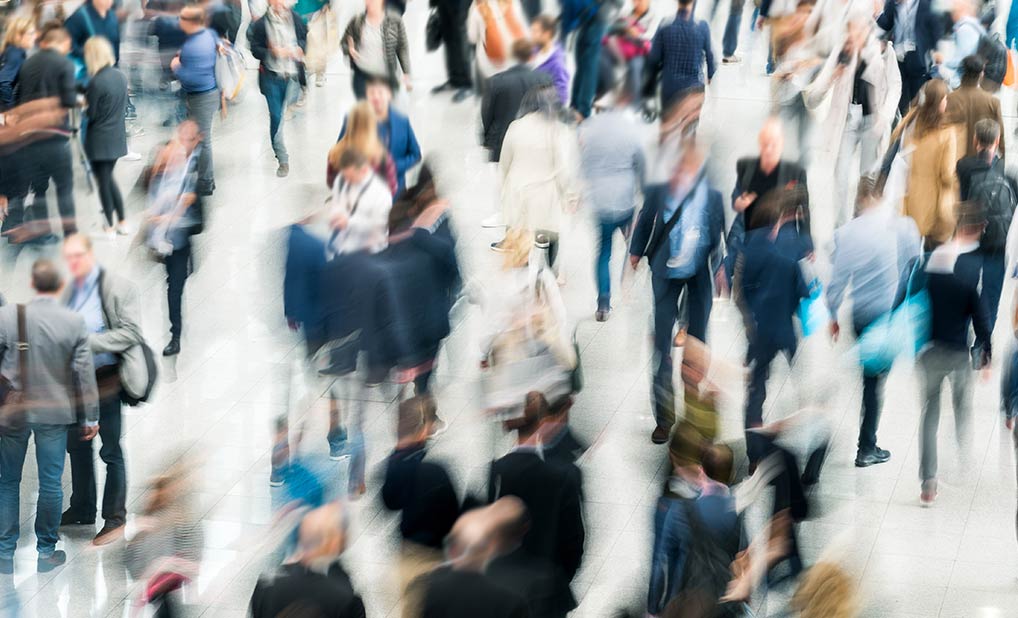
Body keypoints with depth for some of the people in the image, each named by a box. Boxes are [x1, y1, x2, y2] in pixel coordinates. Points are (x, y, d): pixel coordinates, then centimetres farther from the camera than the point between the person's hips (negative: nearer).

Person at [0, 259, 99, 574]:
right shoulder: (75, 322, -10)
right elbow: (84, 372, -5)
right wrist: (90, 417, 4)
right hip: (55, 413, 0)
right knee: (50, 483, 10)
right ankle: (46, 551, 18)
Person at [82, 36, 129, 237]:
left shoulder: (96, 82, -21)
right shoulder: (120, 76, 0)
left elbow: (91, 114, -14)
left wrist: (84, 103, 4)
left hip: (99, 140, -7)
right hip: (117, 136, 7)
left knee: (103, 181, 6)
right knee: (109, 178, 21)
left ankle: (110, 227, 13)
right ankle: (122, 223, 22)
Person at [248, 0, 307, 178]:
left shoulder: (295, 19, -3)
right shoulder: (261, 24, -9)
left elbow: (304, 38, 12)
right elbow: (255, 49, -4)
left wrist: (298, 49, -8)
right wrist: (272, 52, -20)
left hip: (292, 75, 1)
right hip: (272, 75, -1)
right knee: (276, 117, -3)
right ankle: (283, 160, 4)